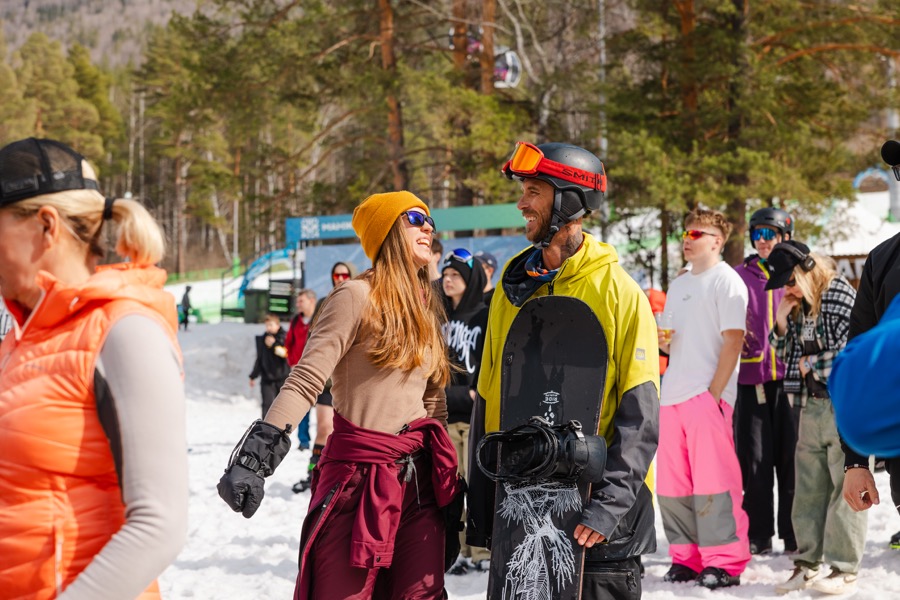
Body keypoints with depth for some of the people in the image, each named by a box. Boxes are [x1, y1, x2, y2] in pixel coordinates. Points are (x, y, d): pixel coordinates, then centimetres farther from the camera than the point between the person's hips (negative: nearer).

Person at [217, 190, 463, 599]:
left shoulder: (427, 306, 13)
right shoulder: (358, 296, -8)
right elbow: (305, 381, -15)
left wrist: (450, 484, 19)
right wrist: (254, 458, -24)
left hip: (420, 480, 6)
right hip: (359, 479, -6)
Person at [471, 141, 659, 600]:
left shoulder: (618, 292, -7)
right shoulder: (513, 287, 7)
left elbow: (640, 416, -11)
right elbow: (488, 402, 10)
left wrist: (610, 504, -21)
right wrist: (480, 509, 6)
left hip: (596, 519, -5)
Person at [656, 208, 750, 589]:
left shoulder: (726, 281, -3)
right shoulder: (678, 285, 21)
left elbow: (733, 340, -10)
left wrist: (714, 393, -16)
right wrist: (663, 340, 3)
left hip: (708, 395, -8)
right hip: (672, 397, 8)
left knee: (712, 484, -10)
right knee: (671, 487, 8)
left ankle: (724, 562, -4)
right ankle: (686, 558, 17)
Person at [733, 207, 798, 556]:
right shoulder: (740, 276, 8)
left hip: (790, 379, -1)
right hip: (751, 379, 1)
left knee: (792, 458, 3)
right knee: (754, 460, 2)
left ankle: (795, 534, 11)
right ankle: (758, 536, 9)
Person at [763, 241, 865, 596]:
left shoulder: (841, 295, -9)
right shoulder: (799, 306, 14)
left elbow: (849, 352, -17)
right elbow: (786, 356, 19)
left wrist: (811, 365, -5)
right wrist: (782, 324, 3)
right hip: (811, 405, 7)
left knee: (845, 486, -4)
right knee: (808, 489, 8)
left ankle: (845, 569, 0)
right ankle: (807, 563, 16)